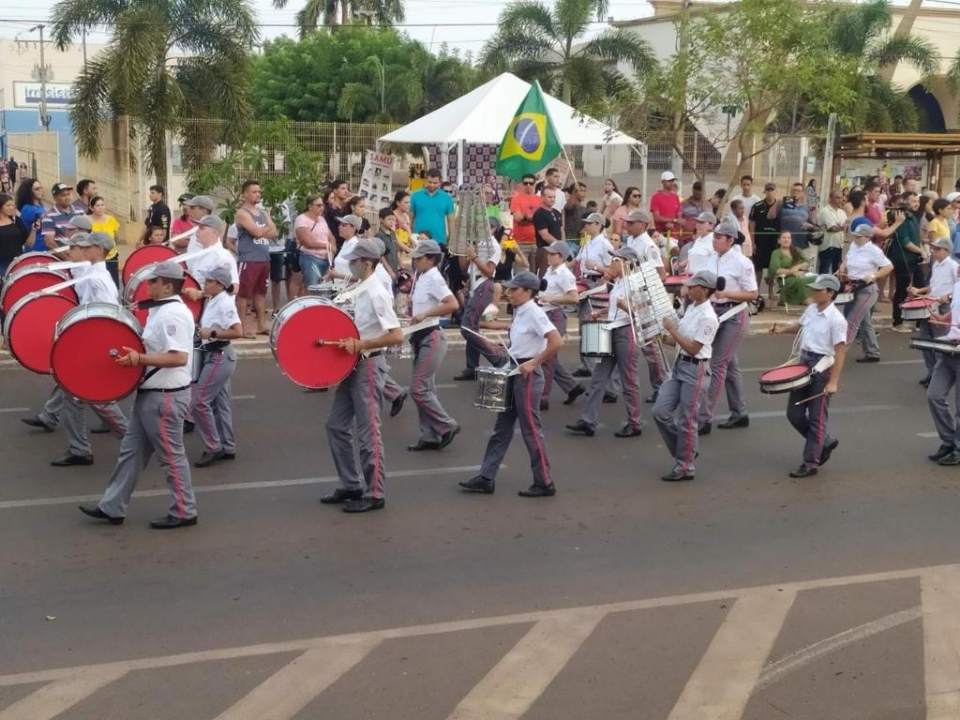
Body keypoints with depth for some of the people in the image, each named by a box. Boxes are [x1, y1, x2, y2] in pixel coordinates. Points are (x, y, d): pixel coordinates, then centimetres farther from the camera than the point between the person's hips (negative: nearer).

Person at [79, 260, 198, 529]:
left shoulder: (173, 314, -21)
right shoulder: (162, 310, 12)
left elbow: (179, 357, -30)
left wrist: (140, 358, -28)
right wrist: (134, 353, 8)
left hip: (165, 396, -11)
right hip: (151, 393, 11)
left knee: (171, 455, 1)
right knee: (132, 450, 14)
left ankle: (184, 512, 13)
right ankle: (112, 507, 21)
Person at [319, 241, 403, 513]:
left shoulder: (377, 294, -18)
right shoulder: (361, 291, 10)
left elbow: (397, 336, -24)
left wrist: (361, 344, -24)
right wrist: (347, 341, 6)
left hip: (369, 366, -10)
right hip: (354, 366, 10)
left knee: (368, 432, -3)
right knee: (337, 425, 13)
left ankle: (375, 494, 7)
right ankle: (350, 485, 22)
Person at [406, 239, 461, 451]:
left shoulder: (433, 278, -16)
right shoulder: (422, 278, 10)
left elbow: (452, 304, -28)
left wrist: (425, 314, -26)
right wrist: (415, 318, 7)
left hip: (432, 338, -10)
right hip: (422, 337, 10)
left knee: (418, 388, -9)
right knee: (426, 389, 11)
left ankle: (447, 426, 2)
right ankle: (430, 436, 16)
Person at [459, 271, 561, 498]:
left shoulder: (534, 313, -17)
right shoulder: (520, 312, 10)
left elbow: (556, 341, -25)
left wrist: (533, 363, -22)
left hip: (528, 375, -10)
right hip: (515, 373, 10)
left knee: (531, 429, -2)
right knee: (502, 427, 11)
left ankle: (545, 483, 8)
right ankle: (486, 478, 15)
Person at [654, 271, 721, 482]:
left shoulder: (708, 317, -19)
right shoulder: (692, 307, 8)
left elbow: (692, 349, -21)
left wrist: (672, 329, -19)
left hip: (696, 371, -9)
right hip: (679, 365, 9)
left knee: (686, 421, 0)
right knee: (660, 411, 5)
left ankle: (684, 467, 13)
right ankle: (687, 449, 23)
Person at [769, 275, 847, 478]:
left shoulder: (836, 319, -17)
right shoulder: (811, 309, 5)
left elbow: (840, 352, -19)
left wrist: (833, 382, -23)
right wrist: (783, 328, 9)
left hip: (822, 367, -8)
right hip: (804, 362, 8)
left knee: (816, 417, 0)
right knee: (794, 413, 11)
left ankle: (810, 463, 9)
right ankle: (825, 442, 31)